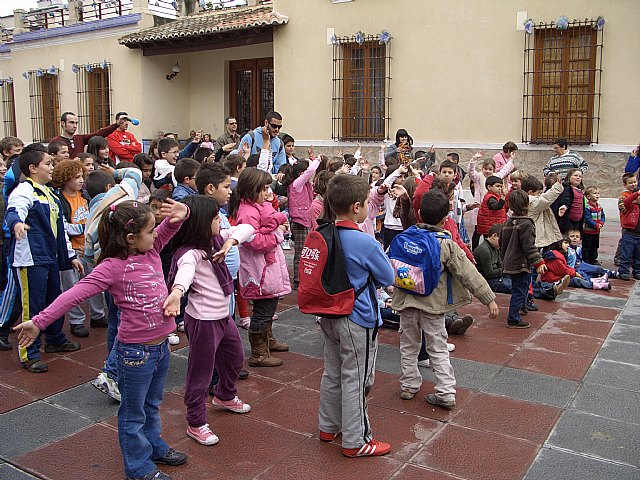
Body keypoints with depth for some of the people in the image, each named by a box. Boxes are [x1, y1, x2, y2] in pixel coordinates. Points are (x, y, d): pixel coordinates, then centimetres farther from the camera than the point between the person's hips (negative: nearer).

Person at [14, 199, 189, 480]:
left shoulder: (151, 251, 1)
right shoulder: (112, 267, -19)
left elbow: (167, 228, 9)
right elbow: (75, 294, -23)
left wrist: (180, 214, -14)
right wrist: (39, 321, -27)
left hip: (161, 345, 7)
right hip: (136, 351, -7)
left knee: (152, 405, 27)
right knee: (134, 413, 13)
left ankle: (154, 447, 46)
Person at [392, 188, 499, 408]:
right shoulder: (447, 244, -11)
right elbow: (468, 274, -11)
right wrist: (489, 299, -6)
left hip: (406, 301, 2)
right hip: (433, 304, -2)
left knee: (409, 345, 17)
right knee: (438, 349, 9)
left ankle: (409, 386, 25)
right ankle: (446, 392, 8)